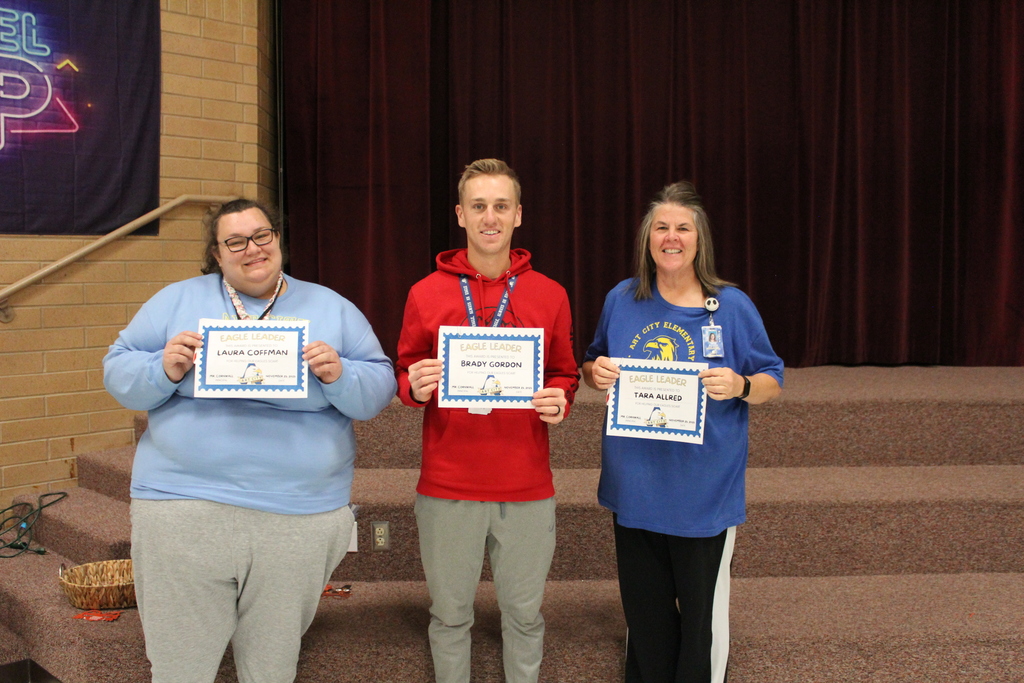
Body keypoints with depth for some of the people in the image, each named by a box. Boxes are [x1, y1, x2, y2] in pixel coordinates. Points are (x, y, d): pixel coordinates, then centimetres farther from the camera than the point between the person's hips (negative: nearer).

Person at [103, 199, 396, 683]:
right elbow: (118, 372, 8)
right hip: (183, 510, 0)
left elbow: (379, 388, 6)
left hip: (302, 518, 1)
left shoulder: (331, 309, 10)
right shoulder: (177, 301, 10)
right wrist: (164, 369, -12)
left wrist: (338, 375, -14)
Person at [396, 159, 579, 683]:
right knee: (450, 614, 12)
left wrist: (559, 400, -10)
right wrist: (415, 387, -14)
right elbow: (405, 378, 8)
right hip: (447, 486, 0)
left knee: (524, 612, 13)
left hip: (526, 487, 1)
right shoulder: (426, 294, 1)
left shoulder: (549, 295, 3)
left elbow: (564, 374, 12)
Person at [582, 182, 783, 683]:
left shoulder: (732, 306, -4)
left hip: (704, 490, -2)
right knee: (644, 608, 16)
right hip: (634, 487, 3)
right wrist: (596, 373, -8)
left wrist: (740, 387, -21)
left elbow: (772, 383, 1)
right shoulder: (621, 300, 4)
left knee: (703, 613, 8)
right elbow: (591, 368, 15)